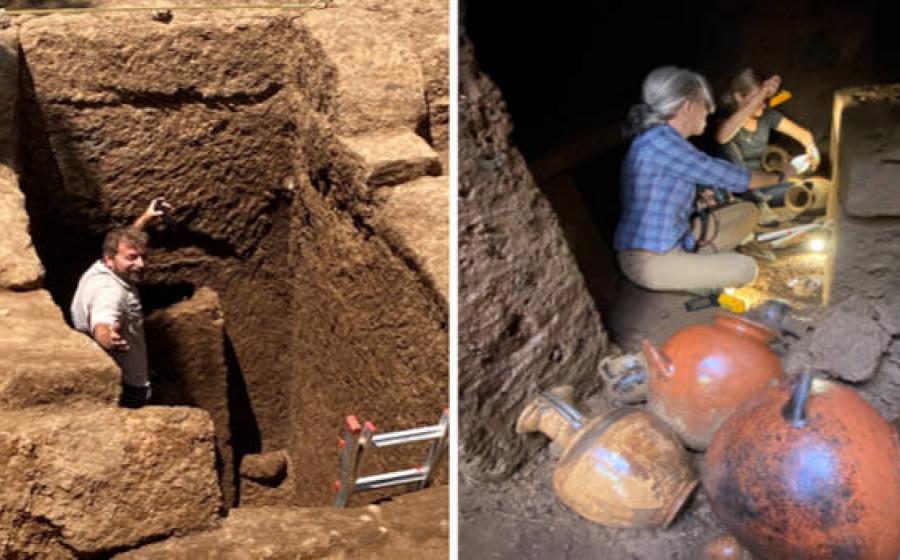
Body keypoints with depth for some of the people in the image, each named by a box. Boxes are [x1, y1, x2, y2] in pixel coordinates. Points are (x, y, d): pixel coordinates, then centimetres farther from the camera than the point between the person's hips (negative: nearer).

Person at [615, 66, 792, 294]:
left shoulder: (663, 138, 10)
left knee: (747, 212, 12)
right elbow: (729, 176, -14)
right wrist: (777, 177, 1)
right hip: (650, 261, -10)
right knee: (746, 269, -16)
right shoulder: (660, 141, -21)